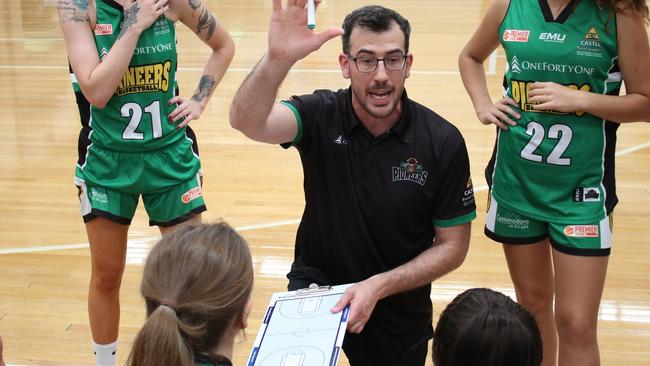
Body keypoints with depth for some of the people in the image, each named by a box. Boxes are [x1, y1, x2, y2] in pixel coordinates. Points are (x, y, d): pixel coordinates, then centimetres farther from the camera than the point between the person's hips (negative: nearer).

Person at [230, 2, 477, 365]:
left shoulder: (443, 142, -15)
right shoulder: (321, 116, -15)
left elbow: (453, 246, -8)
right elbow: (247, 121, -35)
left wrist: (379, 286, -21)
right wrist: (278, 57, -55)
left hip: (399, 308, 1)